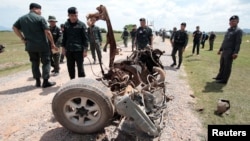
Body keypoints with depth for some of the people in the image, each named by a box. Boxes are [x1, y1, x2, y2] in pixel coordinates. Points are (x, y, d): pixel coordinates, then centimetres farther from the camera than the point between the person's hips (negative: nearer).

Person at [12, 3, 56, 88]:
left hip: (30, 46, 6)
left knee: (35, 63, 14)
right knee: (46, 62, 3)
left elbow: (14, 28, 13)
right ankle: (45, 82, 1)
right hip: (42, 45, -5)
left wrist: (22, 38, 10)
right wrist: (52, 43, -7)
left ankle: (37, 81, 17)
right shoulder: (40, 18, -8)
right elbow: (47, 32, -13)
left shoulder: (22, 18, 10)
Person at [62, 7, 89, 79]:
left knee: (80, 67, 1)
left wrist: (85, 50, -10)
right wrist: (63, 47, 9)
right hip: (69, 50, 5)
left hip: (79, 50, -4)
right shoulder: (66, 25, 8)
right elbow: (64, 37, 14)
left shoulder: (81, 24, -5)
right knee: (70, 67, 12)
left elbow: (85, 38, -6)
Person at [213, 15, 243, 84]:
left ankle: (224, 80, 8)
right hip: (224, 51, 8)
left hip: (230, 52, -8)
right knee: (222, 65, 16)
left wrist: (235, 53, -22)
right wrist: (220, 49, 21)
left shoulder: (238, 30, -8)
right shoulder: (228, 30, 16)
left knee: (227, 66, 0)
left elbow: (238, 43, -15)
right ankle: (220, 77, 29)